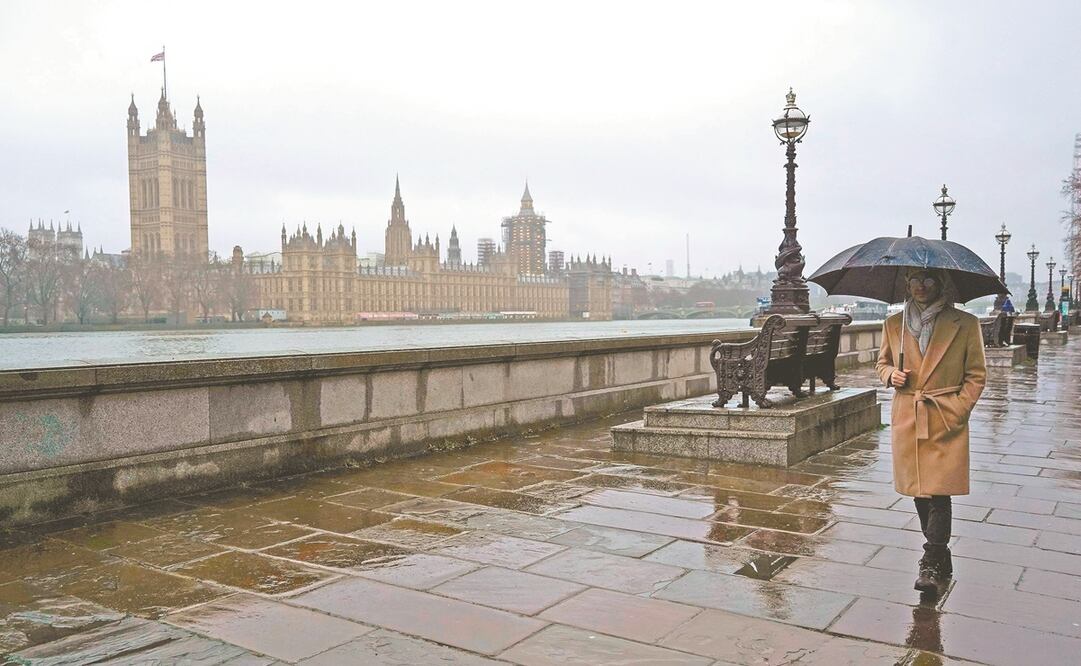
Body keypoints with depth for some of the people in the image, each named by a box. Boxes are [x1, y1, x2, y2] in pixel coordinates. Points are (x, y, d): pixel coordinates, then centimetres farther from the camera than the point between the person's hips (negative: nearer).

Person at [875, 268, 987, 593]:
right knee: (919, 492, 11)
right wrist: (891, 374, -5)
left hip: (946, 423, -3)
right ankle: (940, 558, 28)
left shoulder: (965, 324, -3)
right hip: (906, 420, 3)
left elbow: (976, 375, 1)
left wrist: (958, 410, -9)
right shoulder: (893, 325, 5)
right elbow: (882, 363, 18)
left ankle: (932, 565, -2)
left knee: (939, 492, -9)